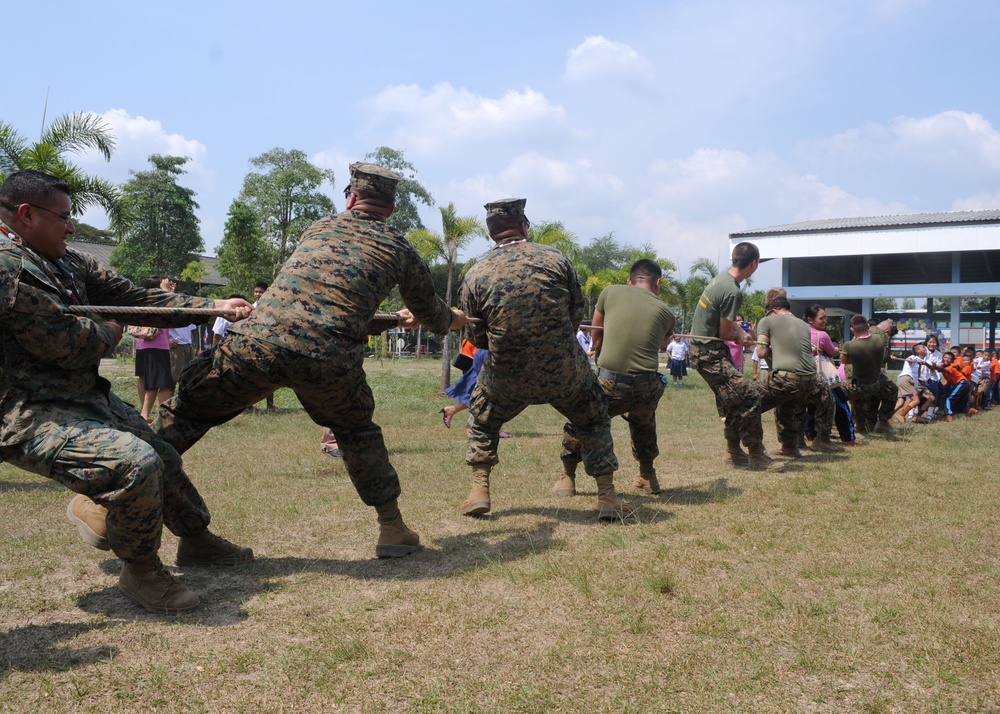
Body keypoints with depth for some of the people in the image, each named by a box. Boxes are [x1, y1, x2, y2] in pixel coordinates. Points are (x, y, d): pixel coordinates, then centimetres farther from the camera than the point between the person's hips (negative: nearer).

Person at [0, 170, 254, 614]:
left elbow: (135, 298, 9)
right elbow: (68, 345, -23)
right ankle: (141, 573, -4)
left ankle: (196, 540, 43)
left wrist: (212, 307, 5)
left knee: (163, 455, 19)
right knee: (135, 461, -28)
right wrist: (109, 332, -1)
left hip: (87, 398, 10)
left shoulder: (66, 262, 8)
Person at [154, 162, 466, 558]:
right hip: (330, 361, -1)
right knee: (357, 431, 25)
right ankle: (392, 528, 28)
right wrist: (452, 319, 56)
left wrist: (391, 320, 50)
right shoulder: (399, 248, 18)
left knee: (189, 410, 17)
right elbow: (430, 311, 31)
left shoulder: (319, 227, 26)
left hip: (258, 342, 1)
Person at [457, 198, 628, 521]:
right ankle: (607, 498, 19)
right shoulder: (556, 259, -2)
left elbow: (478, 338, 4)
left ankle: (479, 491, 22)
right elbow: (577, 312, 7)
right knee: (594, 420, 24)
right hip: (564, 371, 0)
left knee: (482, 420, 28)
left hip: (507, 378, 0)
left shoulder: (475, 276, -3)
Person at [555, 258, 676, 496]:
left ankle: (568, 478, 30)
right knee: (643, 423, 36)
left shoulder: (611, 292, 8)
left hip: (609, 385, -2)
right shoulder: (666, 313, 11)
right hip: (647, 389, 2)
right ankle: (648, 477, 44)